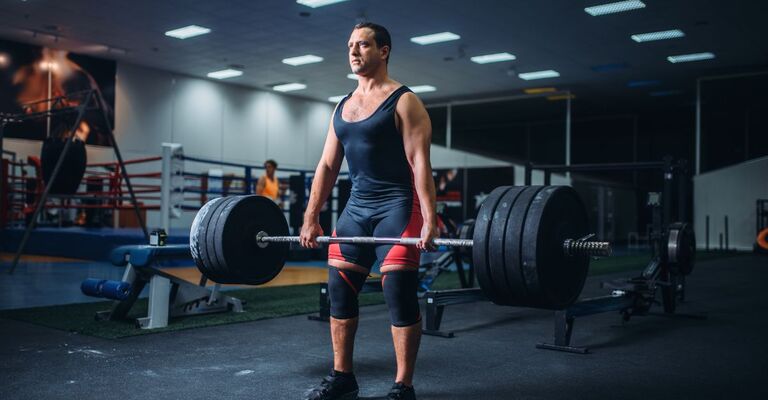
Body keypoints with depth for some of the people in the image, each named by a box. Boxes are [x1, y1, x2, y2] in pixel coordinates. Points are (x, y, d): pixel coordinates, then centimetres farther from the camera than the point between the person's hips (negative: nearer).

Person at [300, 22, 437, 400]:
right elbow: (327, 165, 13)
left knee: (399, 295, -8)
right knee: (338, 291, 5)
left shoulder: (404, 102, -6)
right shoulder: (342, 107, 14)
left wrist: (429, 220, -22)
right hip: (356, 207, 7)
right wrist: (311, 218, 8)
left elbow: (420, 163, -14)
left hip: (397, 206, -7)